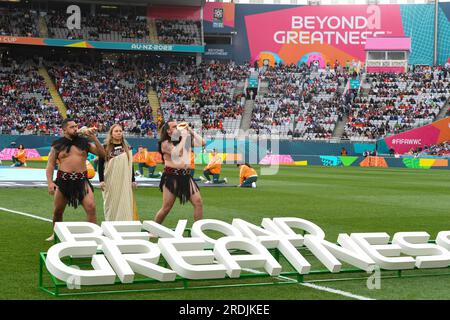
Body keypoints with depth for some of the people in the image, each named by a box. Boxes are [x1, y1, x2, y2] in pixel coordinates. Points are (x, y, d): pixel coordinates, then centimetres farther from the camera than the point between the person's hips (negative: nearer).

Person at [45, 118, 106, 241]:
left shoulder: (84, 142, 6)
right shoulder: (58, 144, 3)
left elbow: (102, 153, 3)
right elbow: (50, 164, 3)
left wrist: (93, 138, -7)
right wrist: (50, 182, -8)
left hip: (82, 180, 0)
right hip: (63, 180, 0)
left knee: (91, 207, -15)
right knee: (57, 211, 12)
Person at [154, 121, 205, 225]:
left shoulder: (186, 140, 11)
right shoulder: (165, 144, -5)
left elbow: (202, 143, 4)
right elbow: (177, 153, -22)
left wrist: (191, 132, 1)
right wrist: (184, 137, -13)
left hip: (186, 176, 5)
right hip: (171, 177, -5)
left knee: (198, 202, -5)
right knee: (166, 208, -4)